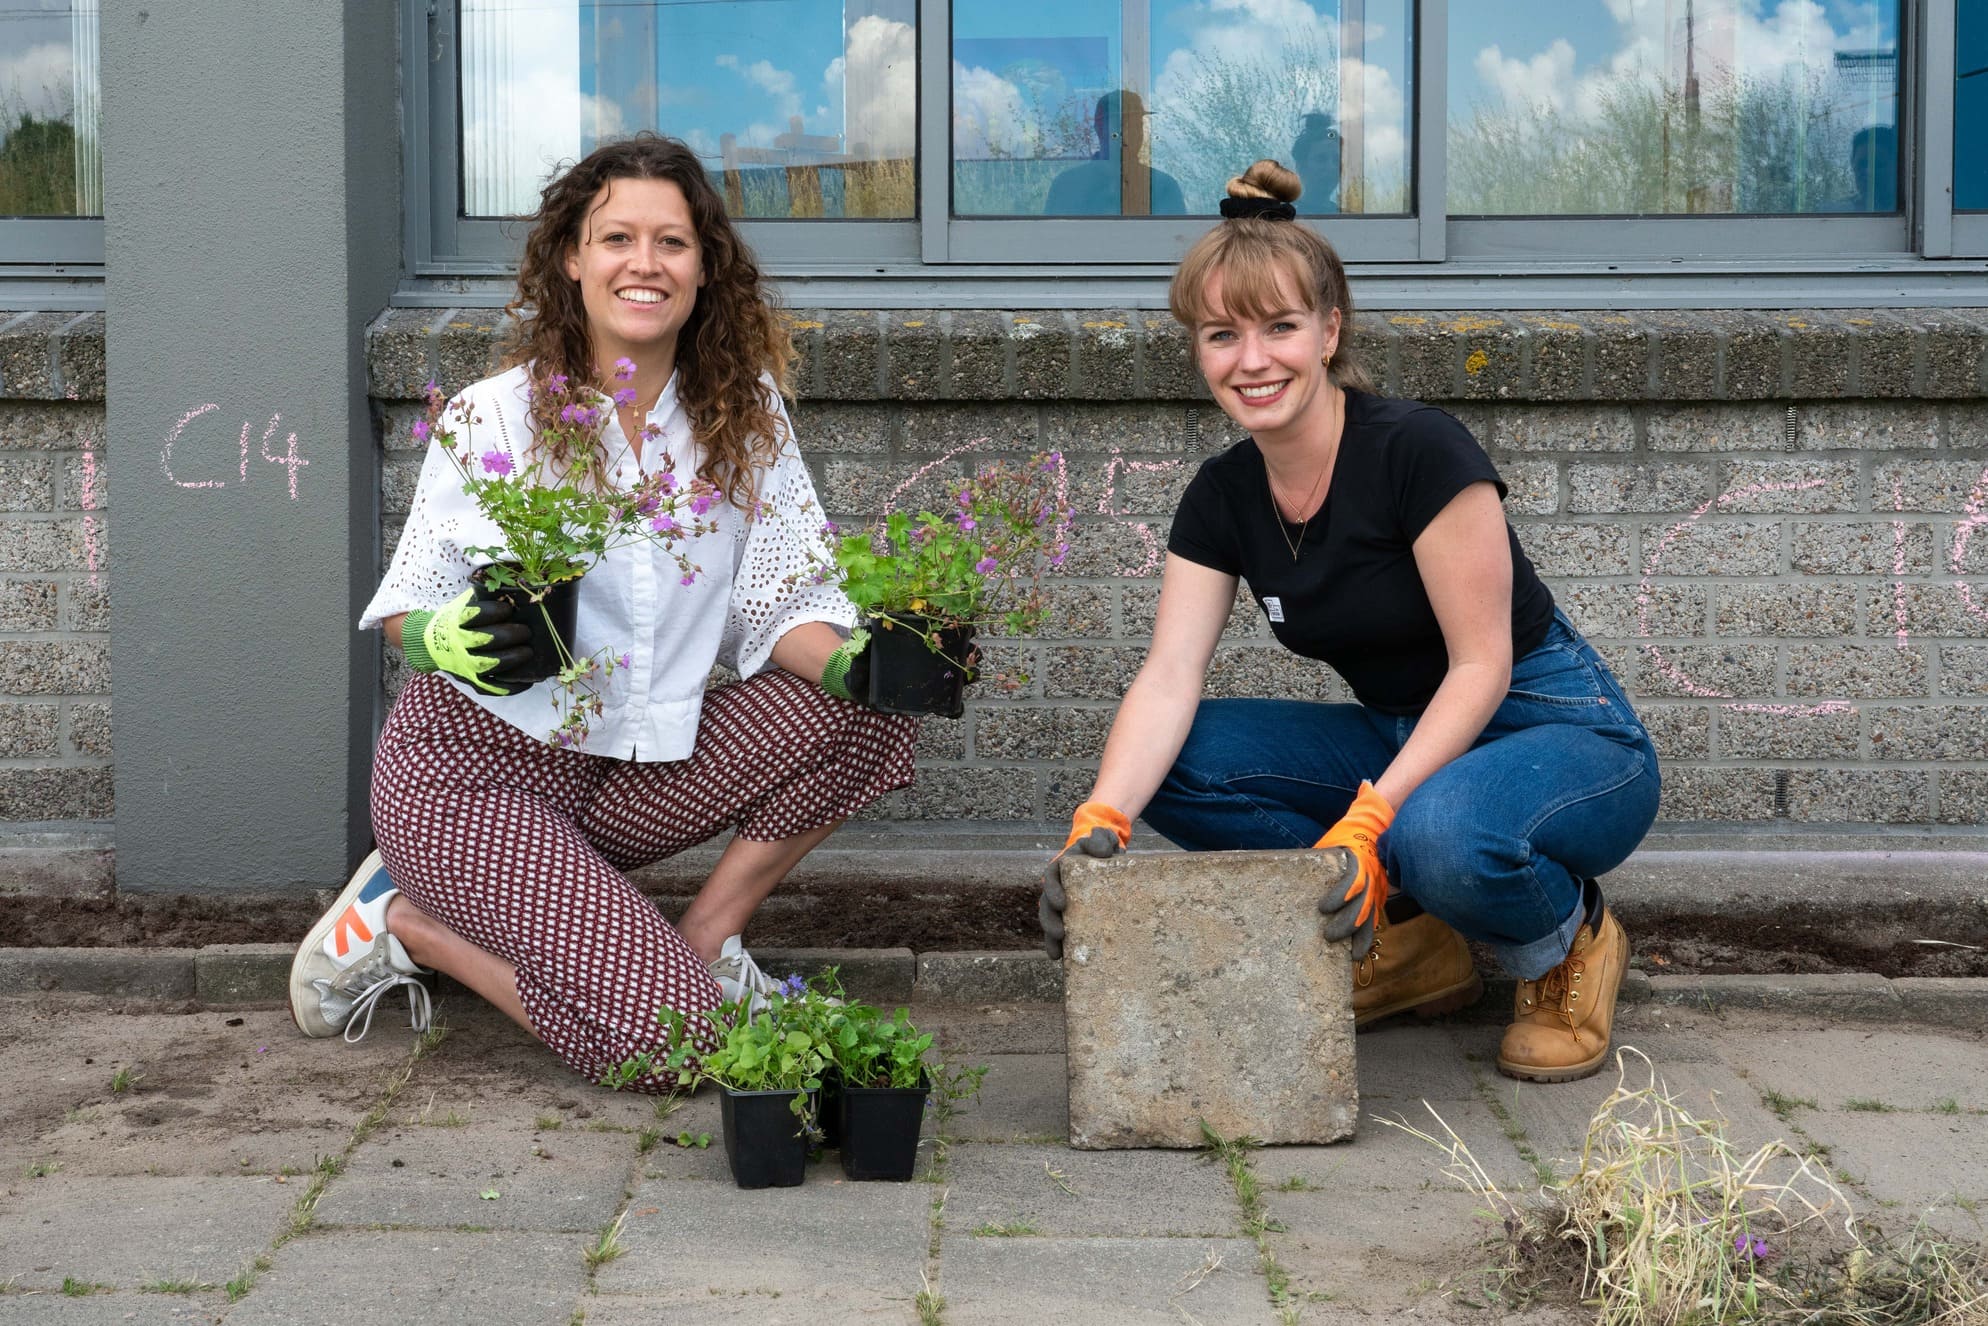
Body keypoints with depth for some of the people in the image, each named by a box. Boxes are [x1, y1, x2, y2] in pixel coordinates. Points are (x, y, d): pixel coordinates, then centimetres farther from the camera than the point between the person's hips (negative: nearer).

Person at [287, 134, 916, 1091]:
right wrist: (449, 638, -30)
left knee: (868, 714, -12)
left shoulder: (743, 412, -1)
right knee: (670, 1042, -20)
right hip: (471, 770, -5)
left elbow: (777, 605, -2)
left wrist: (853, 661, -23)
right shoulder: (495, 419, -13)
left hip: (634, 772, 5)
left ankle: (704, 941, 1)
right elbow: (406, 611, -7)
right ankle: (409, 920, 3)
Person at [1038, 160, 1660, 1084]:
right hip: (1404, 742, 7)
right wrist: (1101, 820, -30)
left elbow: (1482, 667, -22)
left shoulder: (1419, 451, -22)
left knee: (1441, 832, -40)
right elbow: (1168, 678, -12)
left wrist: (1371, 819, -34)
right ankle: (1407, 939, 1)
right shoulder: (1224, 496, -2)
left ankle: (1569, 942, -4)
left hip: (1559, 737, -6)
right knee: (1175, 761, -14)